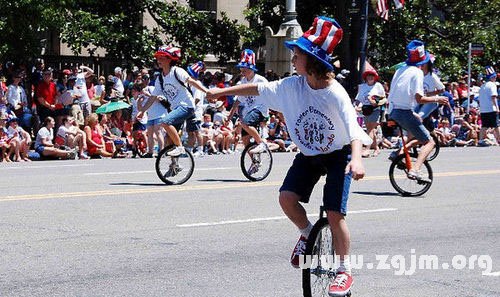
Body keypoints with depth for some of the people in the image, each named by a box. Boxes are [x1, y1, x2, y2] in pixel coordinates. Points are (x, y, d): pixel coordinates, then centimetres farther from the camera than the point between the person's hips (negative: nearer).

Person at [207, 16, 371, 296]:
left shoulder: (336, 93, -26)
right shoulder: (292, 85, -12)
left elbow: (353, 129, -37)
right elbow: (258, 88, 0)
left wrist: (356, 159, -54)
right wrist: (220, 92, 3)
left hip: (337, 156, -4)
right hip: (308, 155, 5)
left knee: (335, 213, -11)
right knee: (287, 197, -16)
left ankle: (345, 271, 5)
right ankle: (308, 233, 15)